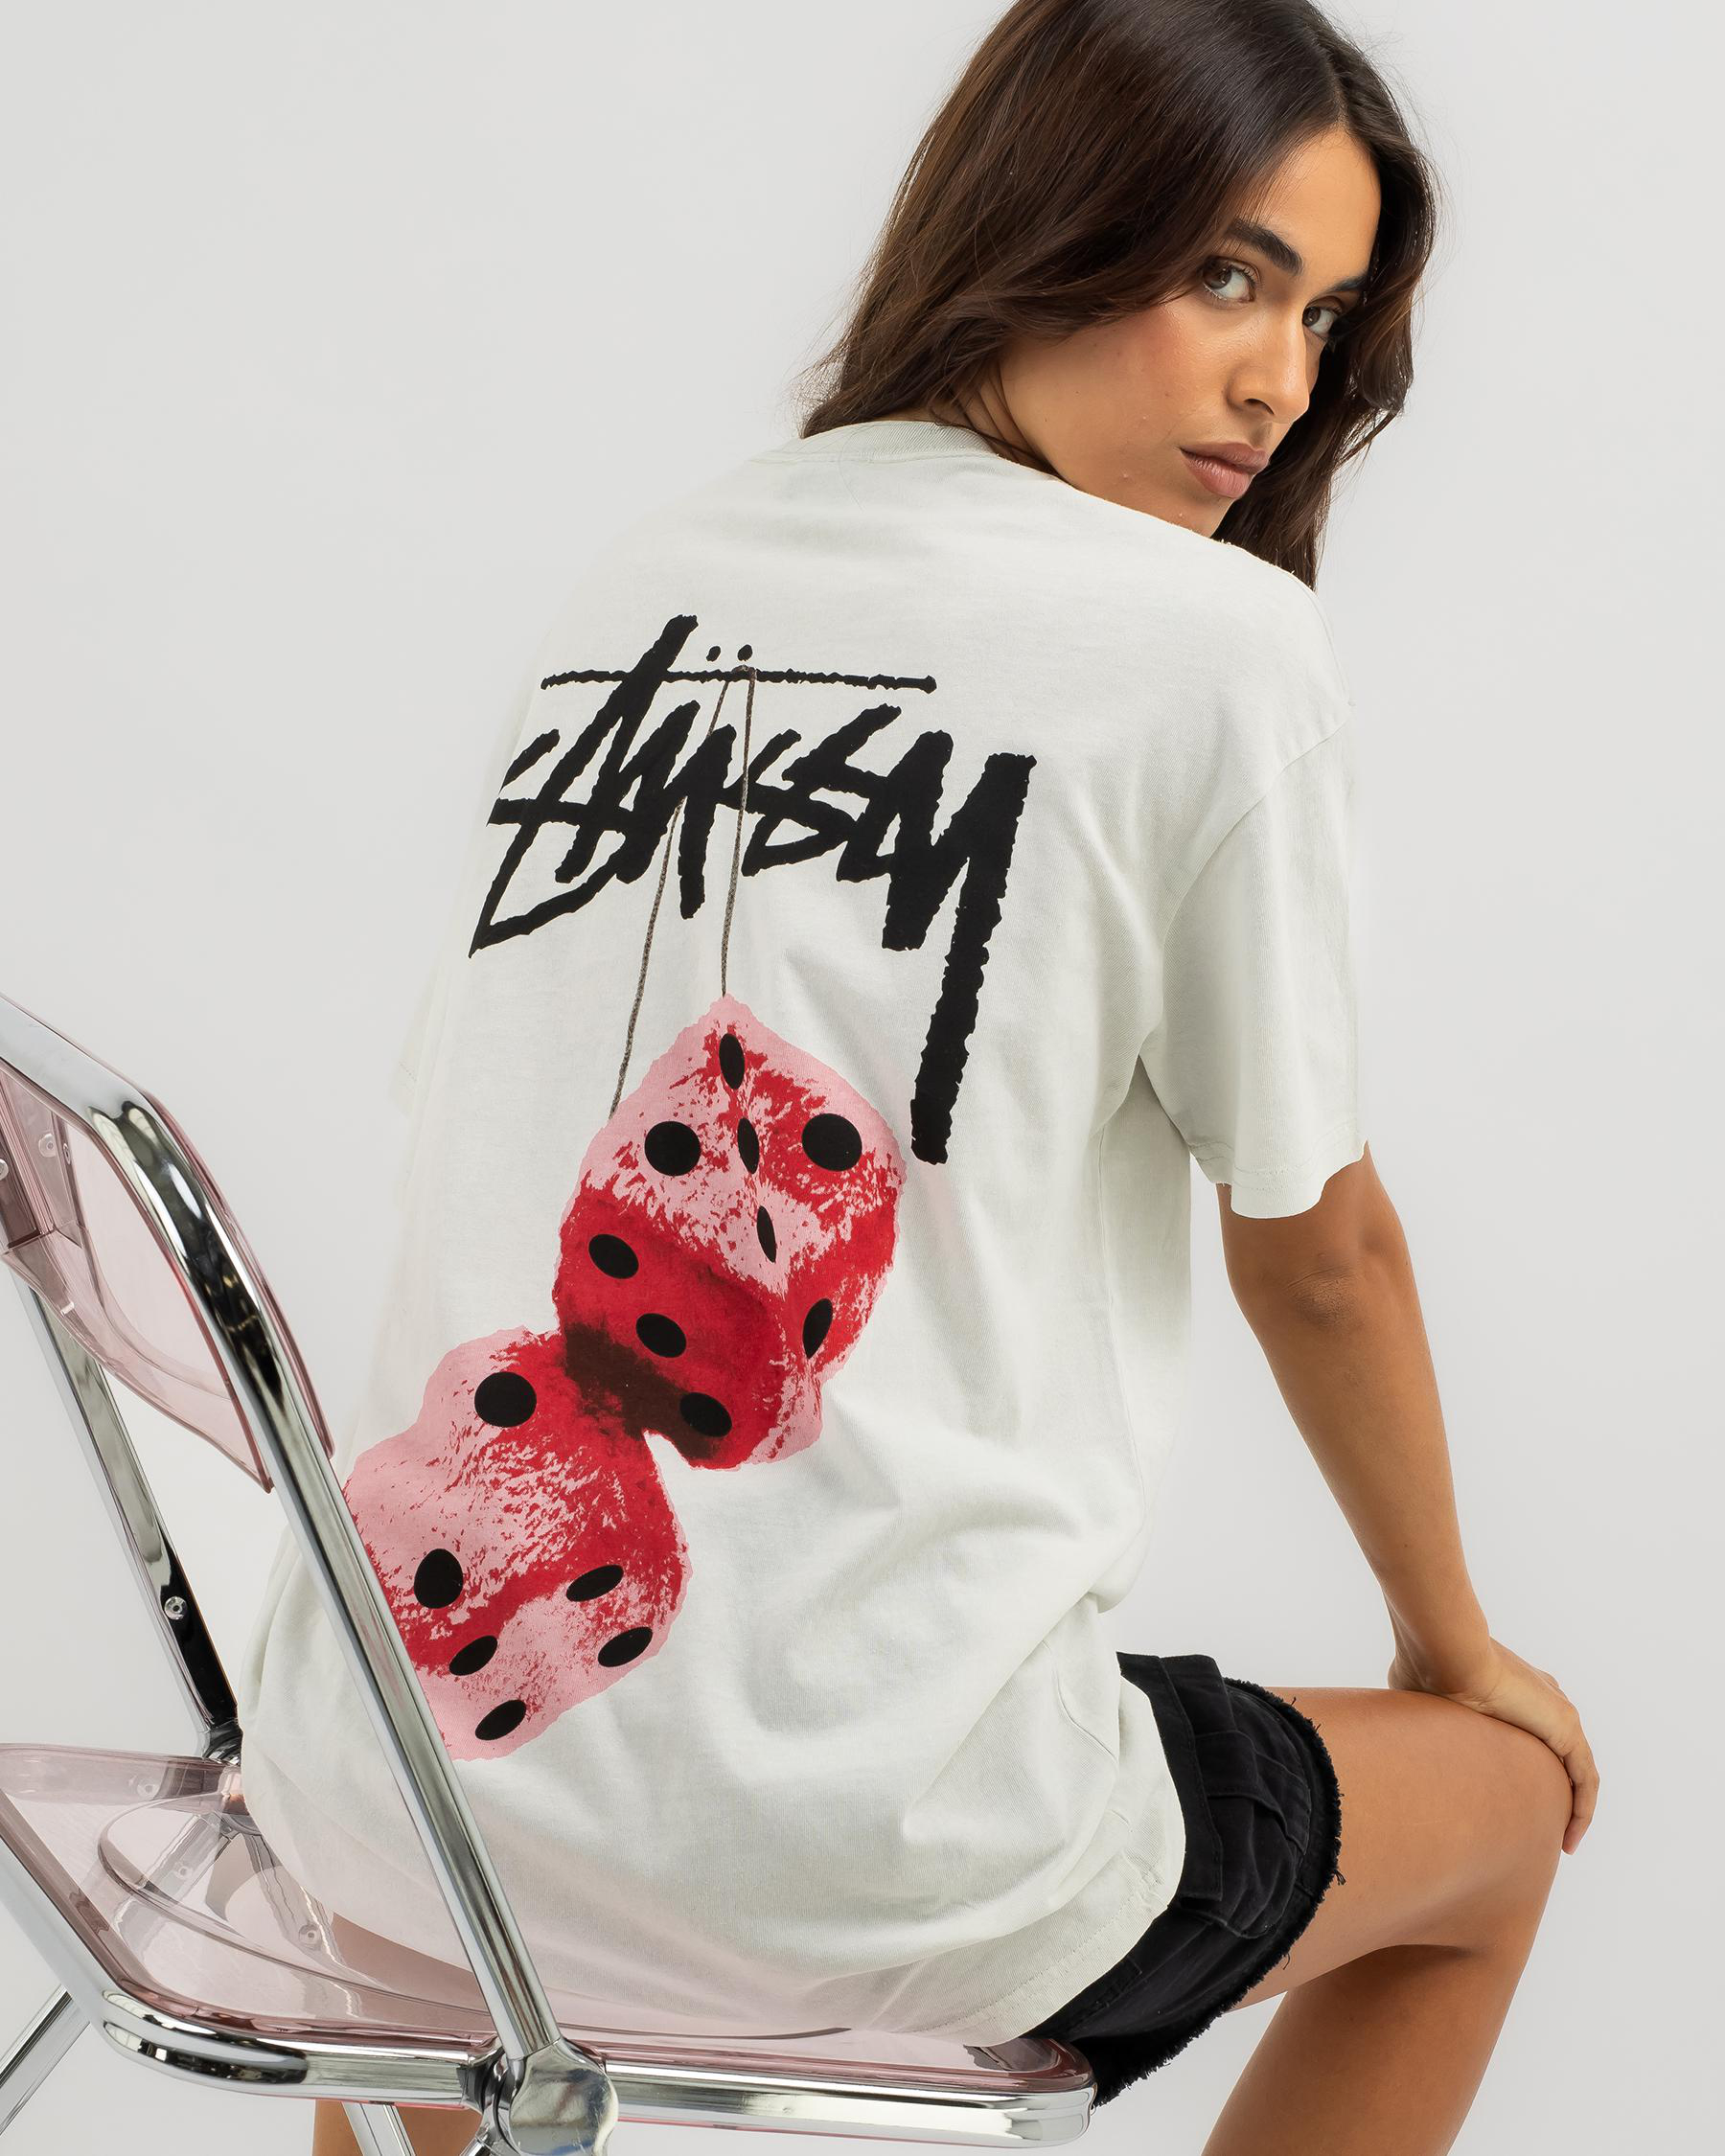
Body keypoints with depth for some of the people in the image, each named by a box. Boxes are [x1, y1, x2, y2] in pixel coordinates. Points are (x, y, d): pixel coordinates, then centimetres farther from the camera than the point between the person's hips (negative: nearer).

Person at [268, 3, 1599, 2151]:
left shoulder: (647, 573, 9)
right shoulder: (1221, 645, -8)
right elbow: (1316, 1259, 1)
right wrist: (1455, 1647, 21)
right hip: (850, 1860, -5)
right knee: (1502, 1803, 24)